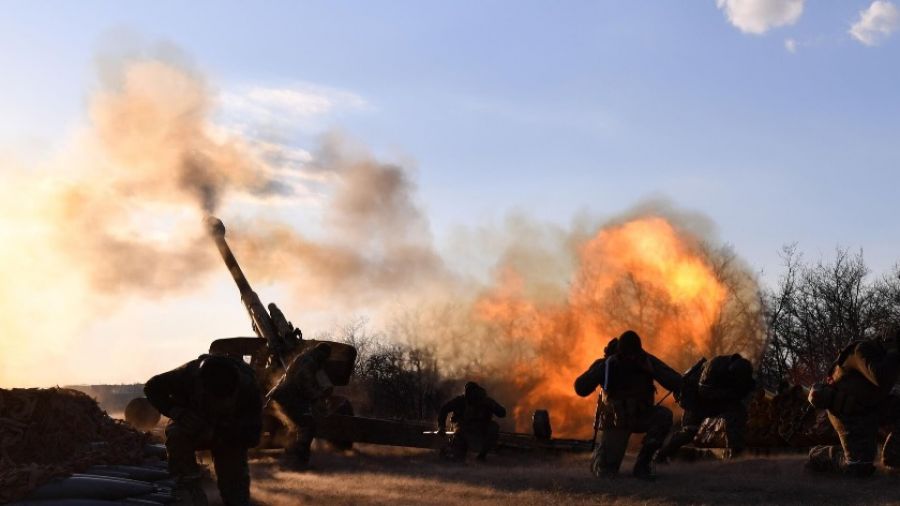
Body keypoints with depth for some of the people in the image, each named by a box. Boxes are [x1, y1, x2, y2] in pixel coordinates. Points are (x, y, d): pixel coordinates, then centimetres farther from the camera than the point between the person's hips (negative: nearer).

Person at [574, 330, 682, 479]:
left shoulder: (647, 361, -13)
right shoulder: (607, 364, -15)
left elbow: (677, 384, -20)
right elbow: (580, 389, -25)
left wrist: (652, 369, -31)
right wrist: (604, 366, -30)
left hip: (642, 416, 2)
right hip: (616, 420, -2)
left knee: (664, 415, -32)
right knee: (605, 472, -17)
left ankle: (642, 463, -15)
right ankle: (598, 456, 23)